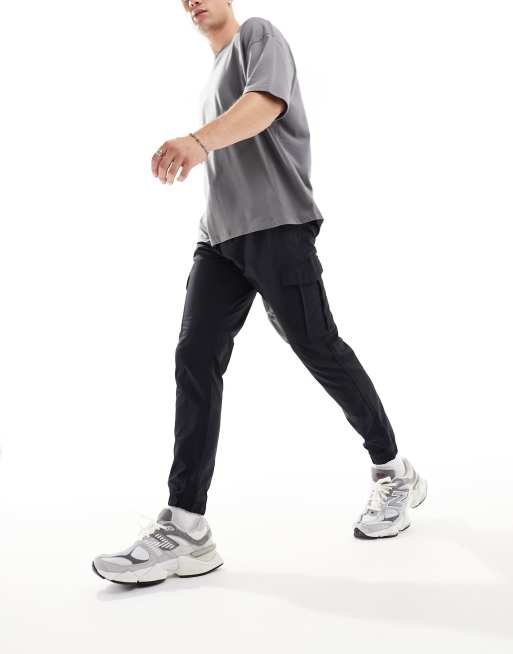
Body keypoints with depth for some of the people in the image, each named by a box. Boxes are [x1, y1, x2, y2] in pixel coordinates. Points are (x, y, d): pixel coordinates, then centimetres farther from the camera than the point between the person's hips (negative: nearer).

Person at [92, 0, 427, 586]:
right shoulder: (212, 75, 29)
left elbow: (265, 104, -18)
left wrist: (199, 139, -36)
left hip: (277, 224, -7)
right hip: (219, 236, 7)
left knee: (319, 349, -4)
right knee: (195, 359, -8)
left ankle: (394, 474, 17)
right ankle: (185, 527, -11)